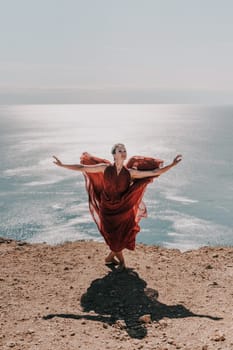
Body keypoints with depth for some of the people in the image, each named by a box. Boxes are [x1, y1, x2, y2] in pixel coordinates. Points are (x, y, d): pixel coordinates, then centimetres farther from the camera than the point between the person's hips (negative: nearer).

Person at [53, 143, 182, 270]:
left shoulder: (130, 172, -5)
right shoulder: (105, 168, -8)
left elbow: (154, 172, -5)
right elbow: (82, 167, -5)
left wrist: (172, 164, -8)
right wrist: (62, 165, -3)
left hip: (123, 209, 2)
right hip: (107, 208, -2)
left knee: (122, 237, 6)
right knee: (114, 237, 5)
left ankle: (110, 258, 34)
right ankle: (121, 261, 30)